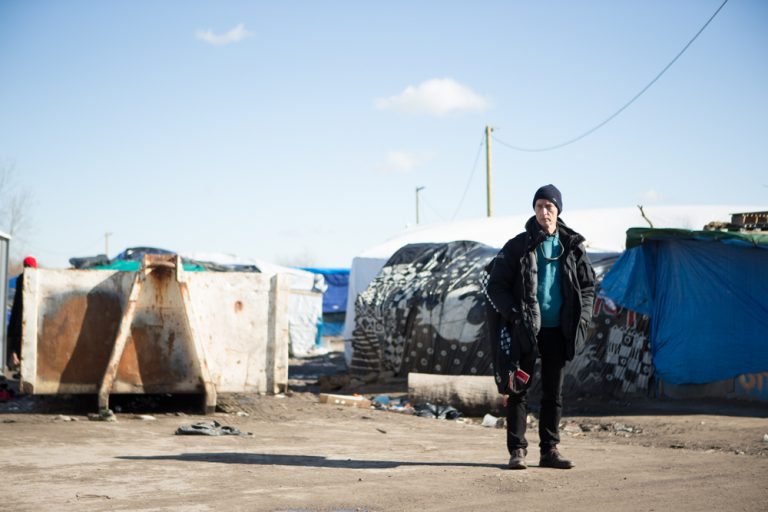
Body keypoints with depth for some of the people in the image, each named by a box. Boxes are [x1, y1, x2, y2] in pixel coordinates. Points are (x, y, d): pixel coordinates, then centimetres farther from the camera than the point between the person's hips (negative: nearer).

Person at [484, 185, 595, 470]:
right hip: (525, 329, -3)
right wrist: (513, 314, -13)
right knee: (519, 389, 0)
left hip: (558, 330, 3)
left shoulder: (573, 246, 6)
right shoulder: (519, 246, -3)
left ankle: (549, 450, 15)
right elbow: (496, 285, -2)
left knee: (554, 392, 7)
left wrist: (583, 316, -1)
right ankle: (517, 451, 6)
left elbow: (587, 285, 14)